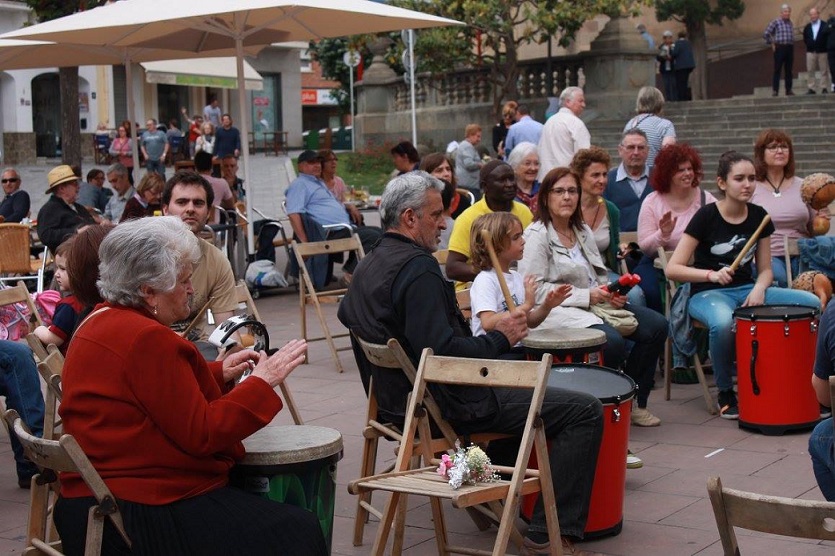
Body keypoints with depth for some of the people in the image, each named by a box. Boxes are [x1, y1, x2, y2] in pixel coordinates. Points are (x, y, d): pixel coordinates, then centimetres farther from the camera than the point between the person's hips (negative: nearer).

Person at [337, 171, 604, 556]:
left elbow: (345, 313, 27)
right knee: (585, 411, -12)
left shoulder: (367, 265, 10)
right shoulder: (418, 267, -21)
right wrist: (500, 338, -15)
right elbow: (442, 350, -30)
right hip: (445, 404, -11)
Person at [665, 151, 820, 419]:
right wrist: (712, 275, -27)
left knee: (812, 303, -17)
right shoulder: (707, 216, -10)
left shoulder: (759, 216, 4)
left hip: (746, 289, 5)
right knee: (723, 322, -41)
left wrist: (758, 290, -12)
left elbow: (765, 269, 10)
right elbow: (673, 269, -12)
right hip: (707, 293, -5)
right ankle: (725, 393, -15)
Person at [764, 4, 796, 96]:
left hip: (790, 48, 5)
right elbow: (766, 34, -5)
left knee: (788, 70, 7)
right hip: (780, 48, -5)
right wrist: (772, 43, -3)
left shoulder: (790, 22, 13)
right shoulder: (776, 22, -4)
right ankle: (775, 90, -2)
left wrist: (792, 45, 14)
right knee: (777, 70, -4)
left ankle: (788, 90, 12)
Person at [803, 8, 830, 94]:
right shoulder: (807, 27, 9)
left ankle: (824, 88, 5)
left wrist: (825, 46, -4)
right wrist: (809, 45, 3)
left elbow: (829, 37, 0)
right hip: (811, 51, 3)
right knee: (810, 71, -1)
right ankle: (811, 89, 3)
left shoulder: (825, 25, -1)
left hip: (822, 51, -2)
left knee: (824, 70, 0)